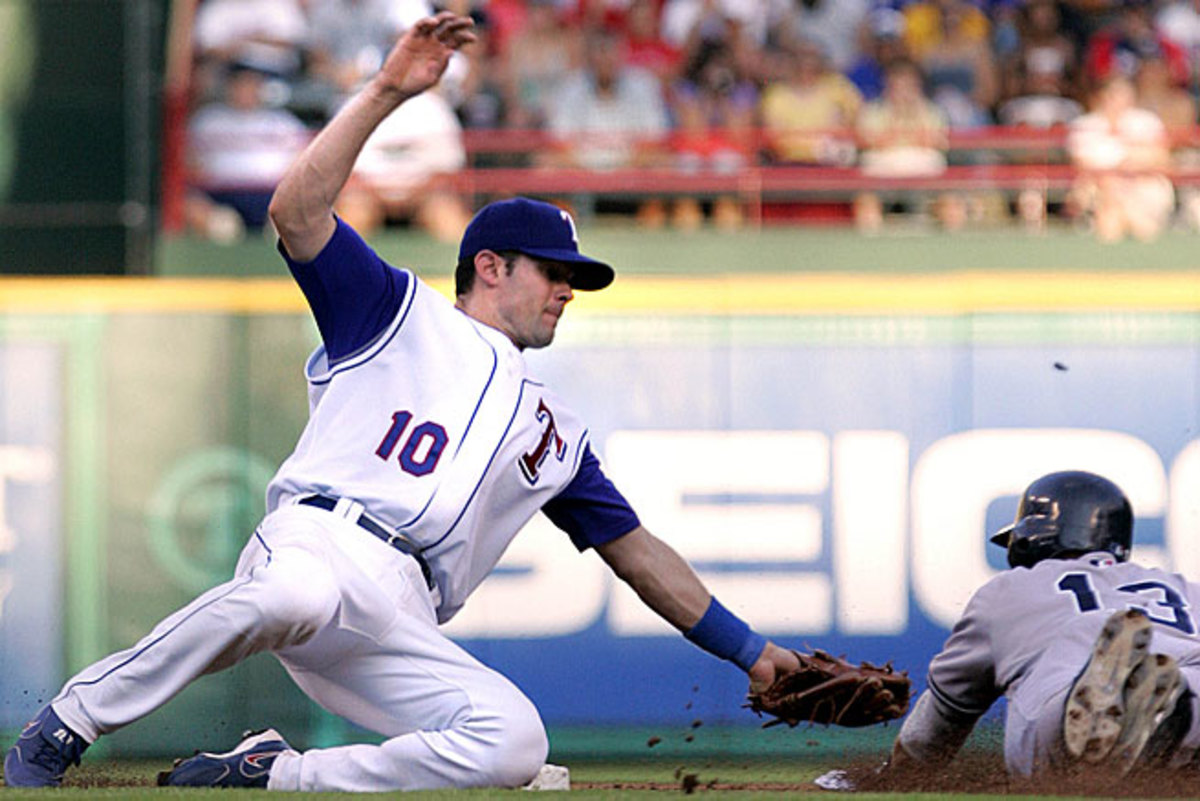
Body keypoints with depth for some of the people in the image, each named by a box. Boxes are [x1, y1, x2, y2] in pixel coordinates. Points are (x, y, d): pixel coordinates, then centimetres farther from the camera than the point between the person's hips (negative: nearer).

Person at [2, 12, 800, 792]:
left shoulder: (553, 429, 35)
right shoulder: (400, 313, 20)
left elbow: (638, 553, 38)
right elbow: (297, 212, 5)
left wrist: (750, 651, 32)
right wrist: (386, 93, -1)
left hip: (402, 637, 5)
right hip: (321, 543, -4)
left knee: (515, 742, -26)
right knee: (297, 593, -43)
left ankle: (269, 775, -16)